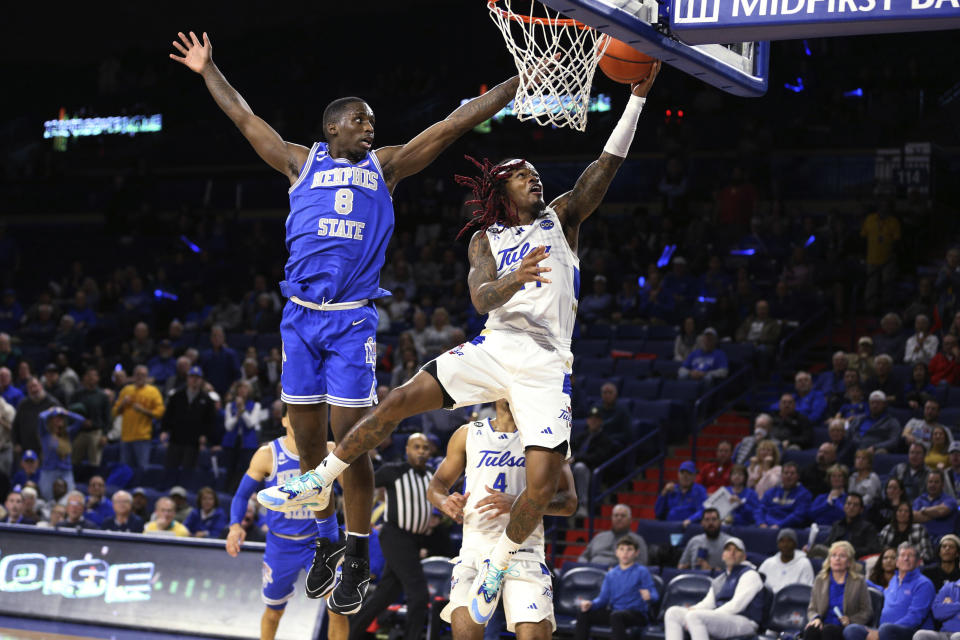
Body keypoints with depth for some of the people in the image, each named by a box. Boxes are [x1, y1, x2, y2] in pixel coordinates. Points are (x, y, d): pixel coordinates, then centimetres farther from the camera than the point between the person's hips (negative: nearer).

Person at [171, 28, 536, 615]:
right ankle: (325, 545, 20)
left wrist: (518, 84, 9)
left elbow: (452, 126, 11)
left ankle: (358, 561, 1)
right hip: (301, 317, 2)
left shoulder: (385, 167, 13)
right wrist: (208, 71, 24)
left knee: (350, 442, -7)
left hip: (353, 321, -2)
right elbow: (246, 118, 20)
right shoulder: (302, 163, 14)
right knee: (308, 441, 6)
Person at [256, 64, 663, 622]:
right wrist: (515, 280, -28)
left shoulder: (561, 219, 10)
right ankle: (322, 479, 3)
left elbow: (609, 163, -2)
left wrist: (638, 96, -11)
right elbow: (482, 299, -5)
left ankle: (499, 563, 11)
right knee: (399, 402, -13)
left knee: (544, 482, -13)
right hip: (494, 349, 1)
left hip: (546, 367, -1)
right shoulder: (486, 240, 12)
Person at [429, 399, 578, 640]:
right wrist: (445, 502, -6)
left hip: (524, 548, -1)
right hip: (477, 544, 1)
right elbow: (437, 484, 19)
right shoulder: (467, 434, 13)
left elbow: (569, 501, 0)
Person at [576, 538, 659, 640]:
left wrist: (648, 596, -36)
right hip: (613, 611, 6)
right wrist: (590, 604, -9)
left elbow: (655, 596, -11)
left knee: (616, 615, -38)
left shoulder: (642, 571, -2)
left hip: (637, 614, -6)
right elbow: (603, 598, 12)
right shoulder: (610, 575, 14)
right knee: (582, 614, -8)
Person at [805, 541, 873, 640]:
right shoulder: (820, 580, 17)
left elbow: (867, 611, 8)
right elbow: (812, 609, 17)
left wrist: (850, 620, -10)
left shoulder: (859, 581, 9)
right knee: (810, 630, -34)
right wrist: (816, 618, -7)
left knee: (828, 630, -37)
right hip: (824, 625, 2)